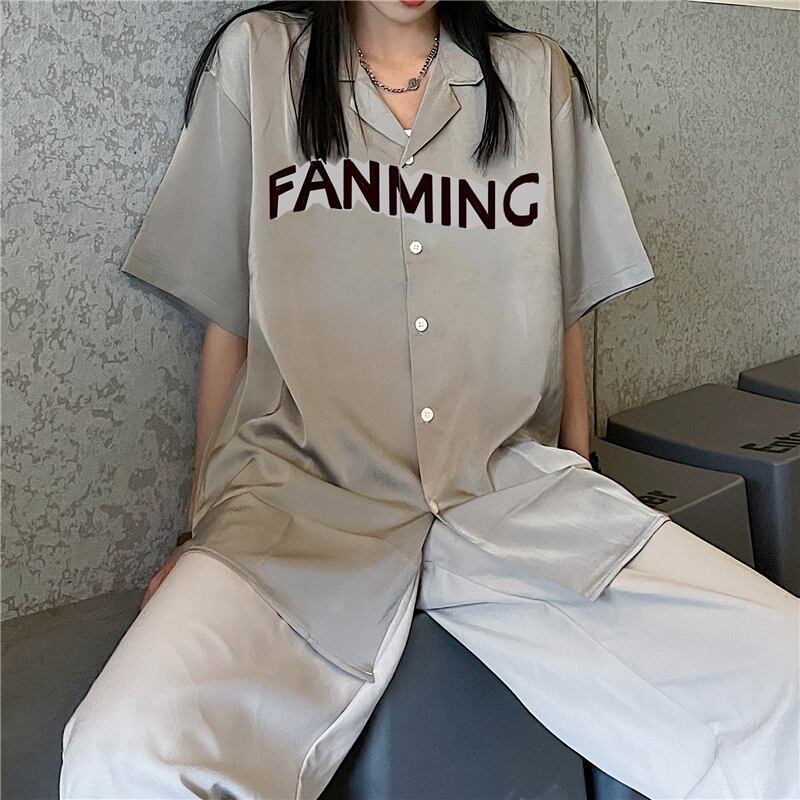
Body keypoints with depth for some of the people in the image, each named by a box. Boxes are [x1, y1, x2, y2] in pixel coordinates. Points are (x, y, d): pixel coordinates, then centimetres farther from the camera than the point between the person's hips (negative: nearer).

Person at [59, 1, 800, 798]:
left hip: (510, 488, 2)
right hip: (304, 491, -1)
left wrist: (579, 502, 13)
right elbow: (226, 318, 9)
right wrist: (202, 535, 9)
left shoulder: (539, 74, 12)